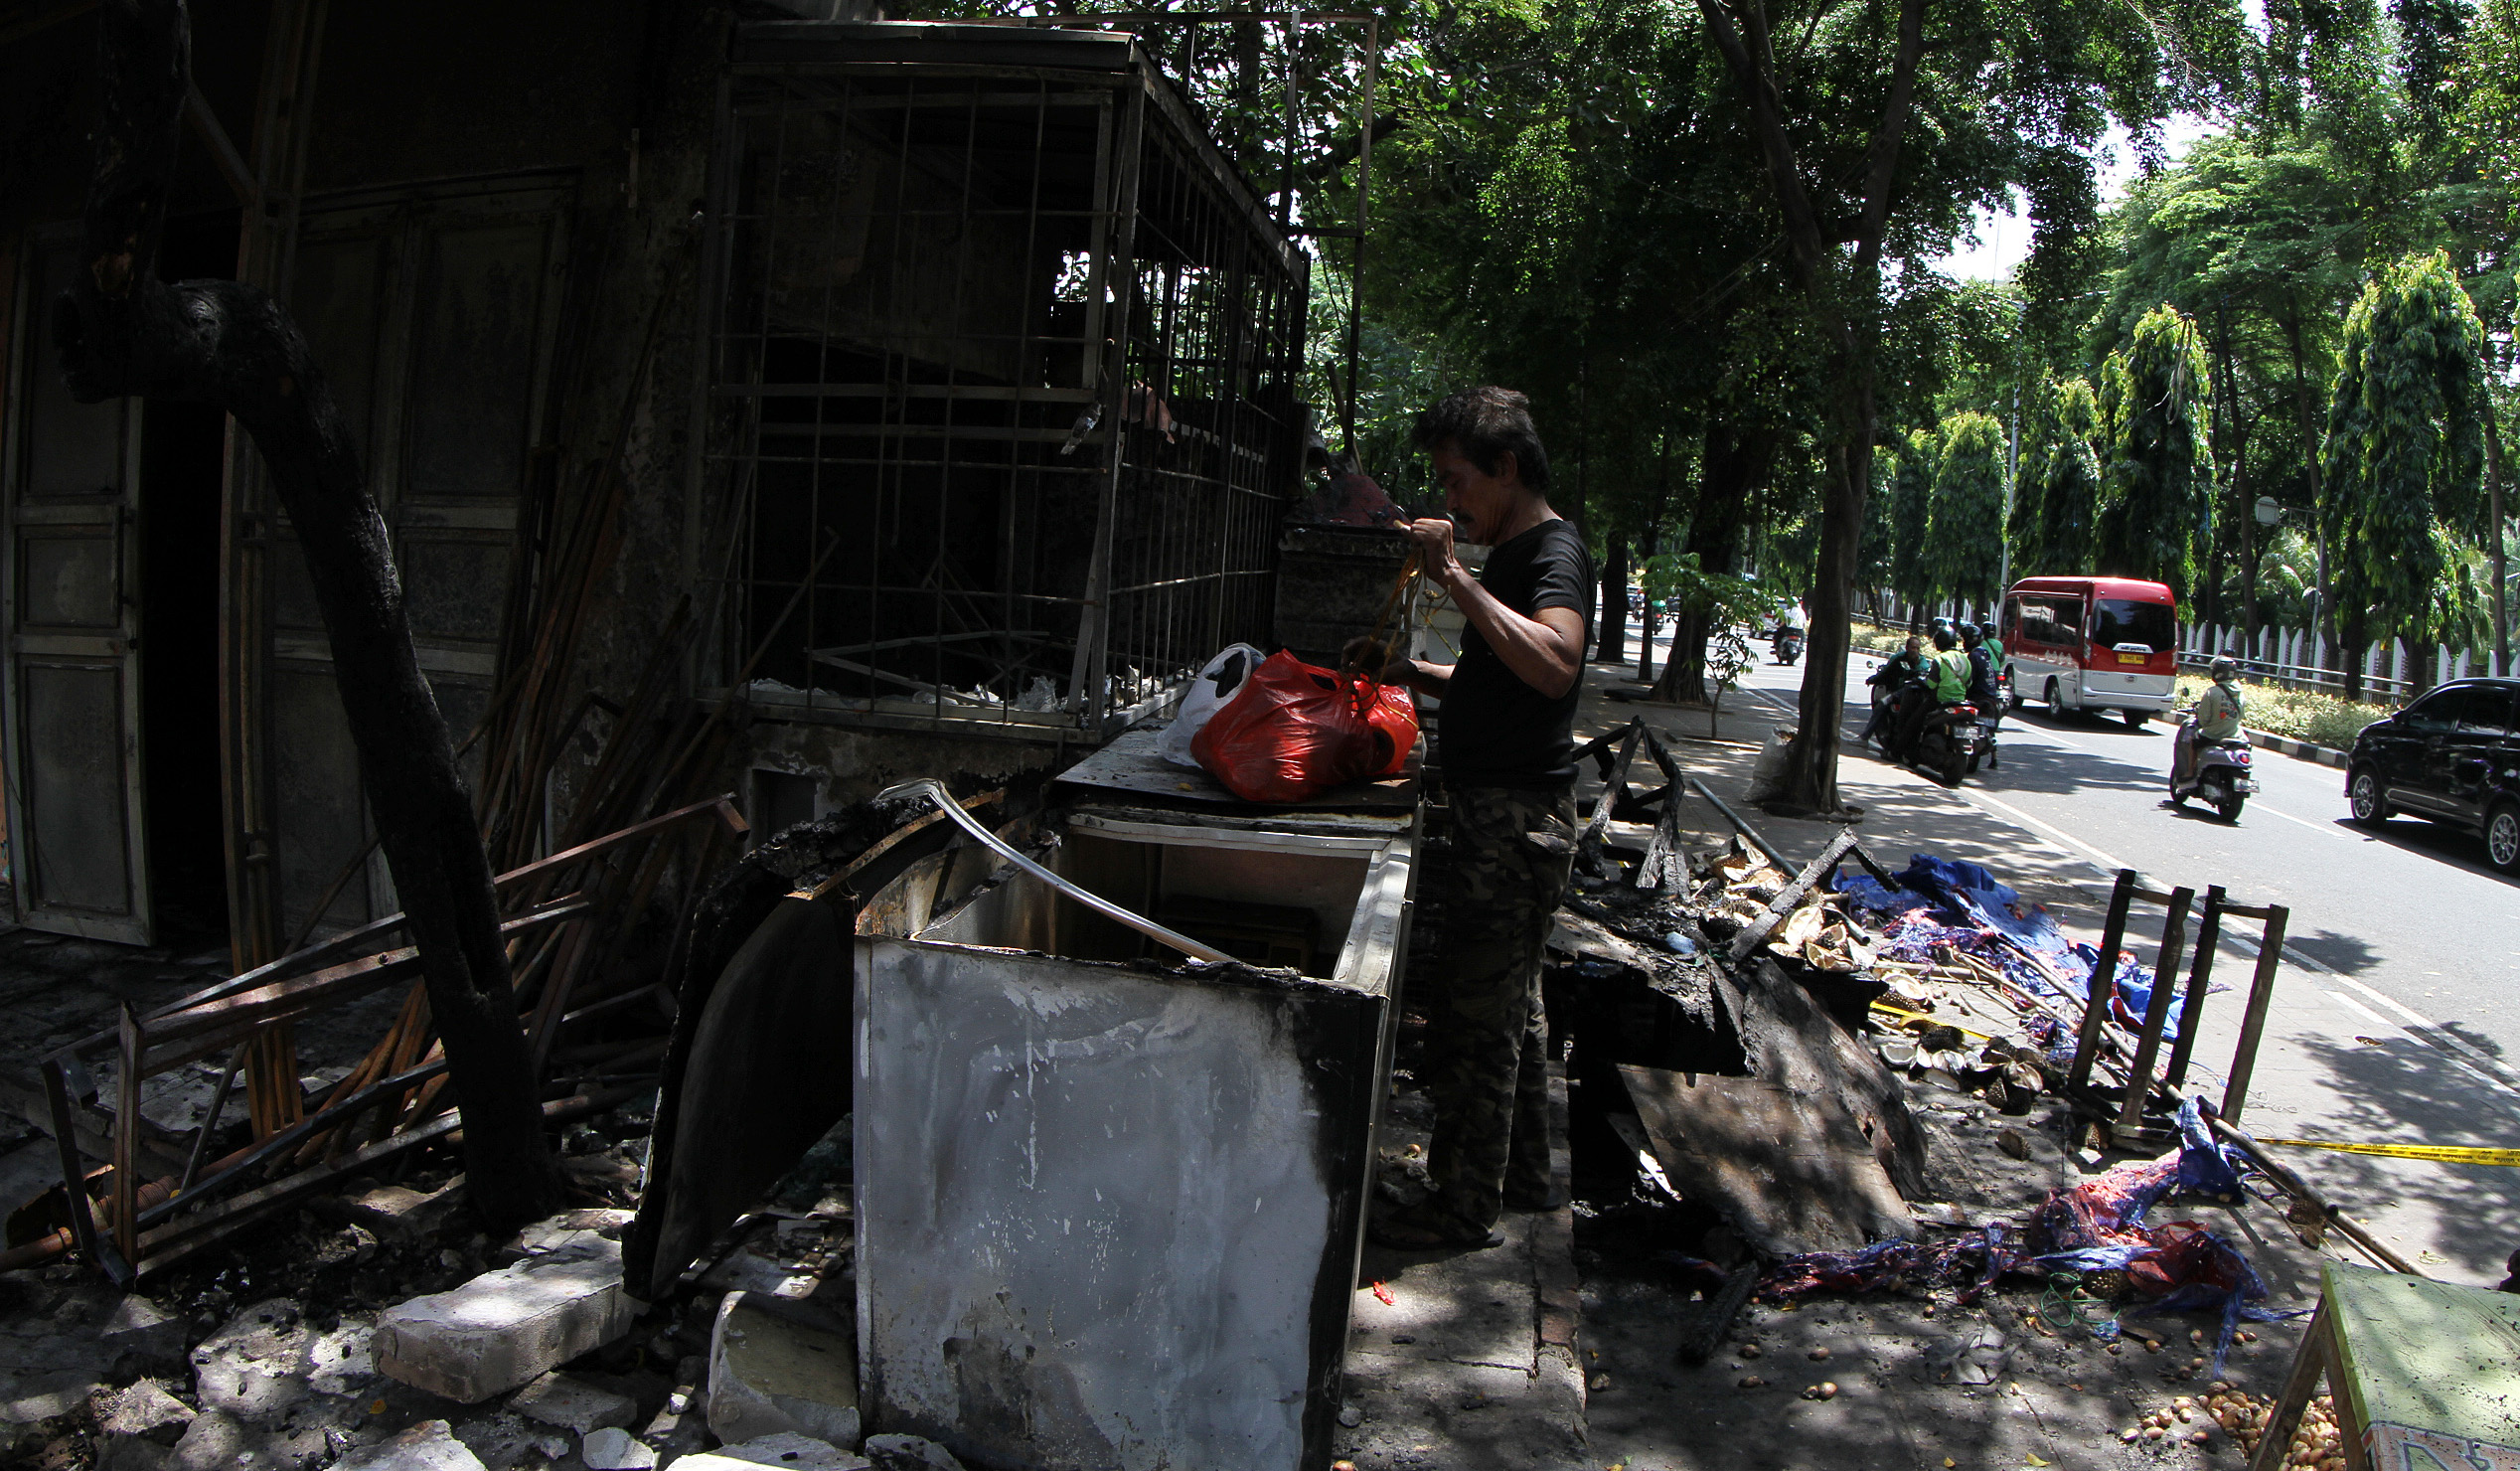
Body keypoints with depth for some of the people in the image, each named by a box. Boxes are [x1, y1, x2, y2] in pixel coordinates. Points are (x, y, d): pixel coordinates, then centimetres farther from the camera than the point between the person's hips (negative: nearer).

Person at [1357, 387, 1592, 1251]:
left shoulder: (1555, 550, -15)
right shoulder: (1515, 553, 17)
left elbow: (1554, 664, -35)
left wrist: (1454, 576, -32)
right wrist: (1414, 674, 13)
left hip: (1518, 816, -10)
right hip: (1501, 813, 10)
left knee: (1474, 1014, -4)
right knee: (1509, 1003, 18)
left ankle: (1465, 1210, 7)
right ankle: (1523, 1175, 32)